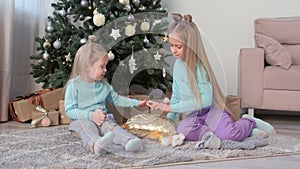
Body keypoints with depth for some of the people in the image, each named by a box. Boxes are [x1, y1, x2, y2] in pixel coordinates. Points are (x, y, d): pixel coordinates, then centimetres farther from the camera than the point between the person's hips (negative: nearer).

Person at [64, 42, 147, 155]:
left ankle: (129, 141, -57)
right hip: (82, 120, -4)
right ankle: (96, 144, -69)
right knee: (87, 127, -36)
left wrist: (136, 103, 16)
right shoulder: (74, 85, -7)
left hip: (102, 119, 4)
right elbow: (69, 110, -11)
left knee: (111, 125, -28)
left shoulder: (103, 85, 12)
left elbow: (116, 99, 24)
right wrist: (91, 115, -23)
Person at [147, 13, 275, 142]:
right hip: (194, 114, 5)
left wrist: (170, 107, -24)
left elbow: (205, 100, -23)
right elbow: (176, 95, 18)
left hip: (212, 109, -5)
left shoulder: (199, 66, -15)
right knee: (183, 129, -31)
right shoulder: (178, 64, 6)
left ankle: (249, 123, 2)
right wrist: (170, 118, 10)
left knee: (231, 134, -32)